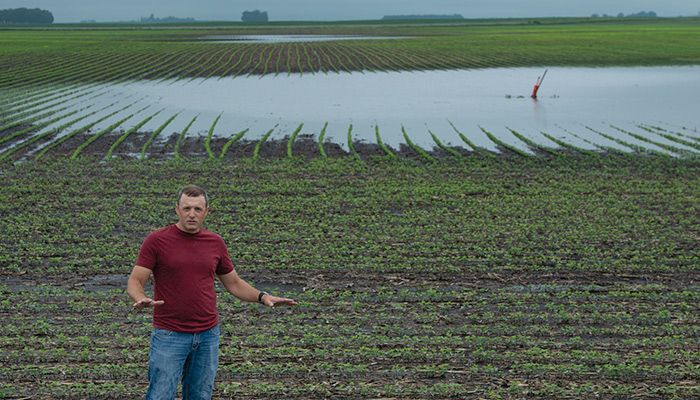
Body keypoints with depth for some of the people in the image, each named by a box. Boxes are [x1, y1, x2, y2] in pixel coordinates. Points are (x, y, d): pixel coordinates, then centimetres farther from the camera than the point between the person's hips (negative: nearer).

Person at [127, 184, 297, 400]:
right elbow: (135, 282, -8)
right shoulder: (156, 241, -6)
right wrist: (141, 299, -30)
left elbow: (234, 283, 14)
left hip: (208, 334, 4)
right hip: (170, 335, -4)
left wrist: (262, 297, -2)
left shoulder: (215, 243, 6)